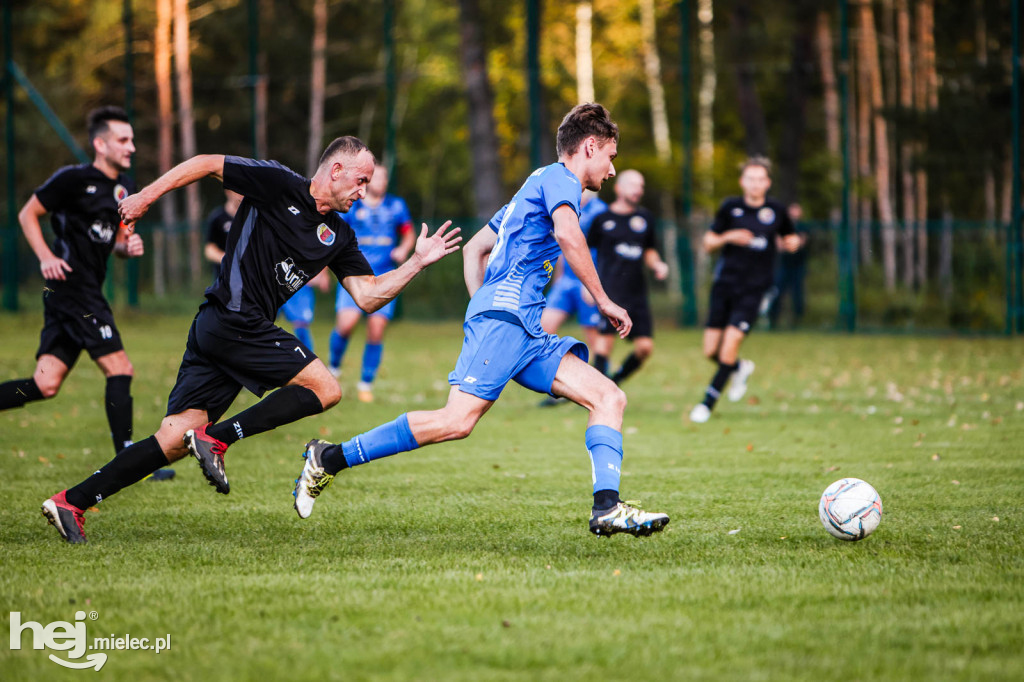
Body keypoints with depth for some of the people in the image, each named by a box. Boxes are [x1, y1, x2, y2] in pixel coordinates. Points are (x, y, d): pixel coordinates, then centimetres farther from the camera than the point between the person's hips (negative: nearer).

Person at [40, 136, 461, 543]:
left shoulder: (338, 236, 16)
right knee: (325, 389, -9)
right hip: (234, 321, -8)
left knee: (175, 441, 0)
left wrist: (418, 262, 6)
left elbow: (369, 296, 15)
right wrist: (147, 196, -6)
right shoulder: (278, 184, -5)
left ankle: (72, 501, -2)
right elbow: (207, 164, -2)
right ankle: (216, 438, -14)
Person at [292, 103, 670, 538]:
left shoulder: (536, 186, 31)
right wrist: (603, 301, -12)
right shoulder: (559, 178, 3)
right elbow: (567, 234, -19)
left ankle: (607, 508, -16)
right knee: (458, 420, -20)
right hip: (504, 315, -10)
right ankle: (330, 459, -12)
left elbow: (474, 248, 36)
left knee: (609, 397, -2)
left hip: (526, 334, 10)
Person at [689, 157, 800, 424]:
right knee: (711, 351, 1)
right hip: (724, 284, 2)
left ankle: (708, 403, 0)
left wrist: (793, 242, -5)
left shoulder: (776, 211, 2)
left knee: (728, 350, -14)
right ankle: (741, 369, 35)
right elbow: (708, 243, 7)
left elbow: (788, 238, 19)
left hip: (753, 289, -2)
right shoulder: (730, 207, 2)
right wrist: (728, 237, -13)